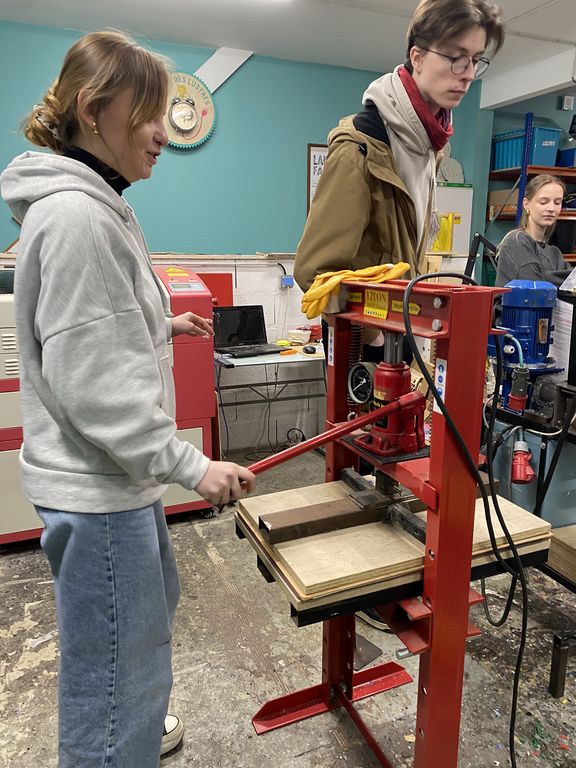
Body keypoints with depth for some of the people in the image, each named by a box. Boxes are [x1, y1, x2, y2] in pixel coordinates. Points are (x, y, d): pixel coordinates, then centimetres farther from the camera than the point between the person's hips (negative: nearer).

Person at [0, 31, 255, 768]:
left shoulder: (91, 203, 11)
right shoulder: (76, 214, -21)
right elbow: (95, 389, -25)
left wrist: (159, 328, 15)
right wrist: (192, 466, -20)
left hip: (113, 474, 11)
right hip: (96, 486, -11)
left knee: (151, 605, 29)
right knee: (120, 663, 6)